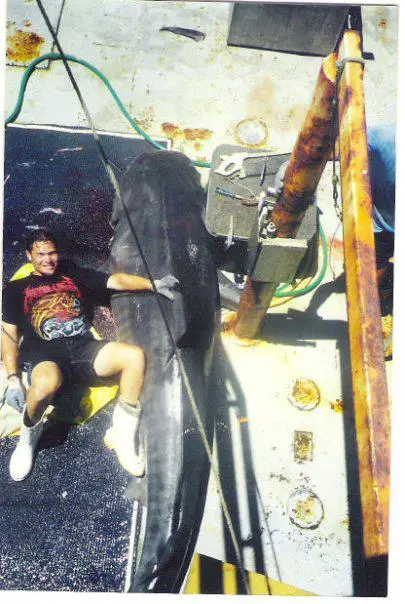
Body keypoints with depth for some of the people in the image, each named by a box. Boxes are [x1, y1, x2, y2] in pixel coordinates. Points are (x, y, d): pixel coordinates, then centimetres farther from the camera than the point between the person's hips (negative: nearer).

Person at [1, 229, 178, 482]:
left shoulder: (74, 275, 26)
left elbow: (116, 280, 14)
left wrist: (154, 284, -5)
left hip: (85, 348, 3)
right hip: (47, 356, -2)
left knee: (135, 356, -26)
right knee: (45, 383, -40)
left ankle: (124, 435, -13)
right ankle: (30, 435, -6)